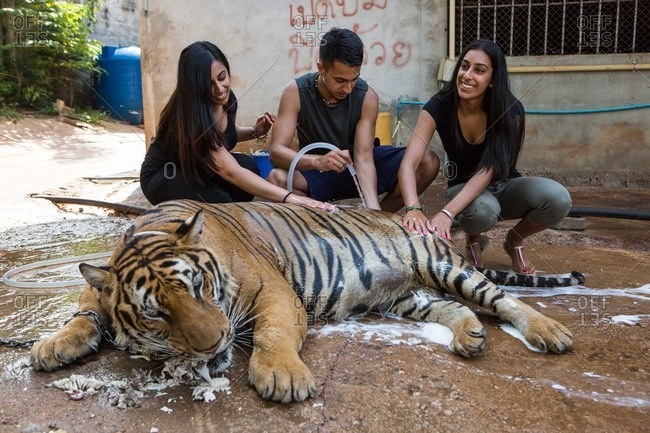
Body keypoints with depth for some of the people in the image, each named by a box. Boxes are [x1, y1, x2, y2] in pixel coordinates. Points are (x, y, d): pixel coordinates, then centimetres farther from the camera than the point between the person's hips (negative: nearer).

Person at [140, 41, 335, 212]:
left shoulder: (227, 100, -12)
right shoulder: (188, 114, -34)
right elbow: (231, 172, -41)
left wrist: (254, 132, -10)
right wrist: (290, 198, -48)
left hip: (199, 169, 7)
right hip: (163, 177, -6)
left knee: (249, 166, -22)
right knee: (218, 201, -33)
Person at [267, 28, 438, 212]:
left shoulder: (367, 97, -18)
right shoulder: (296, 92, -21)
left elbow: (363, 158, -23)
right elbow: (276, 151, -28)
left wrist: (374, 209, -40)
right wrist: (318, 161, -50)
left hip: (357, 166, 2)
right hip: (317, 172, -1)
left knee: (428, 162, -18)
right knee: (277, 179, -35)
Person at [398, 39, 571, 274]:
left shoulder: (510, 110, -20)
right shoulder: (439, 107, -19)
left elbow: (487, 170, -29)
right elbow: (408, 163, -28)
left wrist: (447, 212, -44)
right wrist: (414, 209, -48)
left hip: (504, 186, 1)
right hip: (464, 189, -1)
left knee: (558, 198, -29)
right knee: (481, 210, -38)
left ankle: (515, 239, 3)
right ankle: (473, 241, 0)